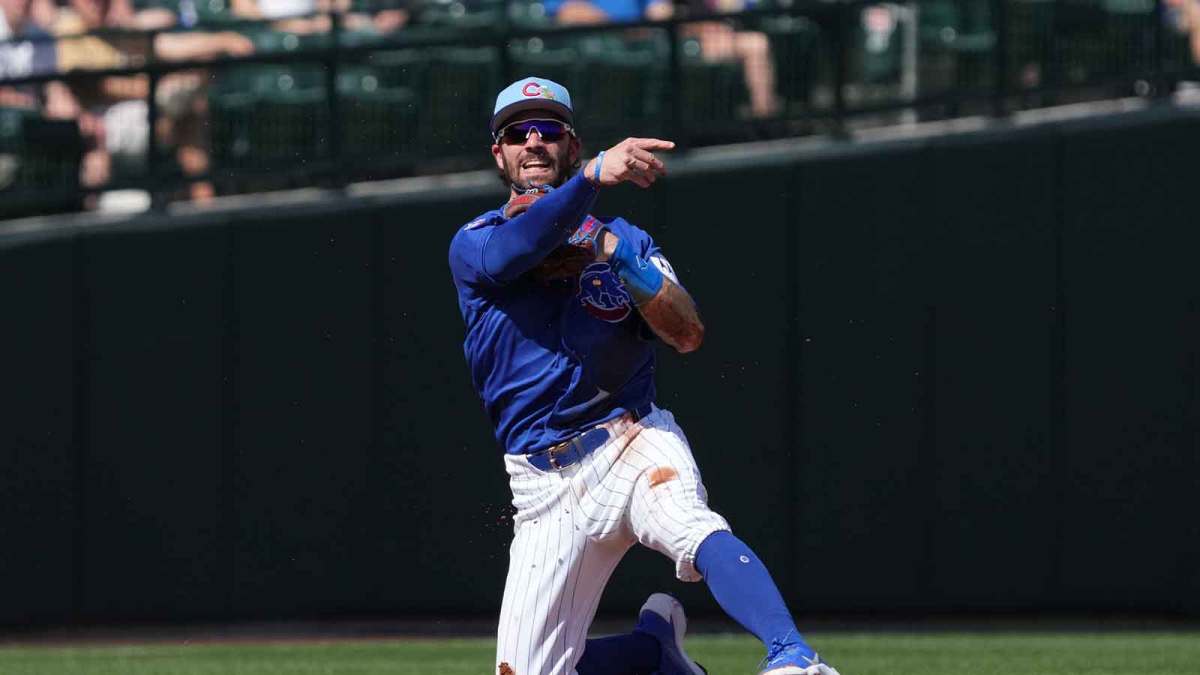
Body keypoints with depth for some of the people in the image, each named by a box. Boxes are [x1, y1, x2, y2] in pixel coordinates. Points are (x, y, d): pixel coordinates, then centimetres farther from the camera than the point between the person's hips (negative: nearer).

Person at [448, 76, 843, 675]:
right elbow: (510, 252, -20)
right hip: (547, 484, 1)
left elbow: (689, 335, -2)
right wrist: (595, 175, -33)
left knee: (690, 525, -36)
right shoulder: (474, 243, 7)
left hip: (633, 443, -1)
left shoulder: (620, 239, 13)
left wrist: (607, 251, -13)